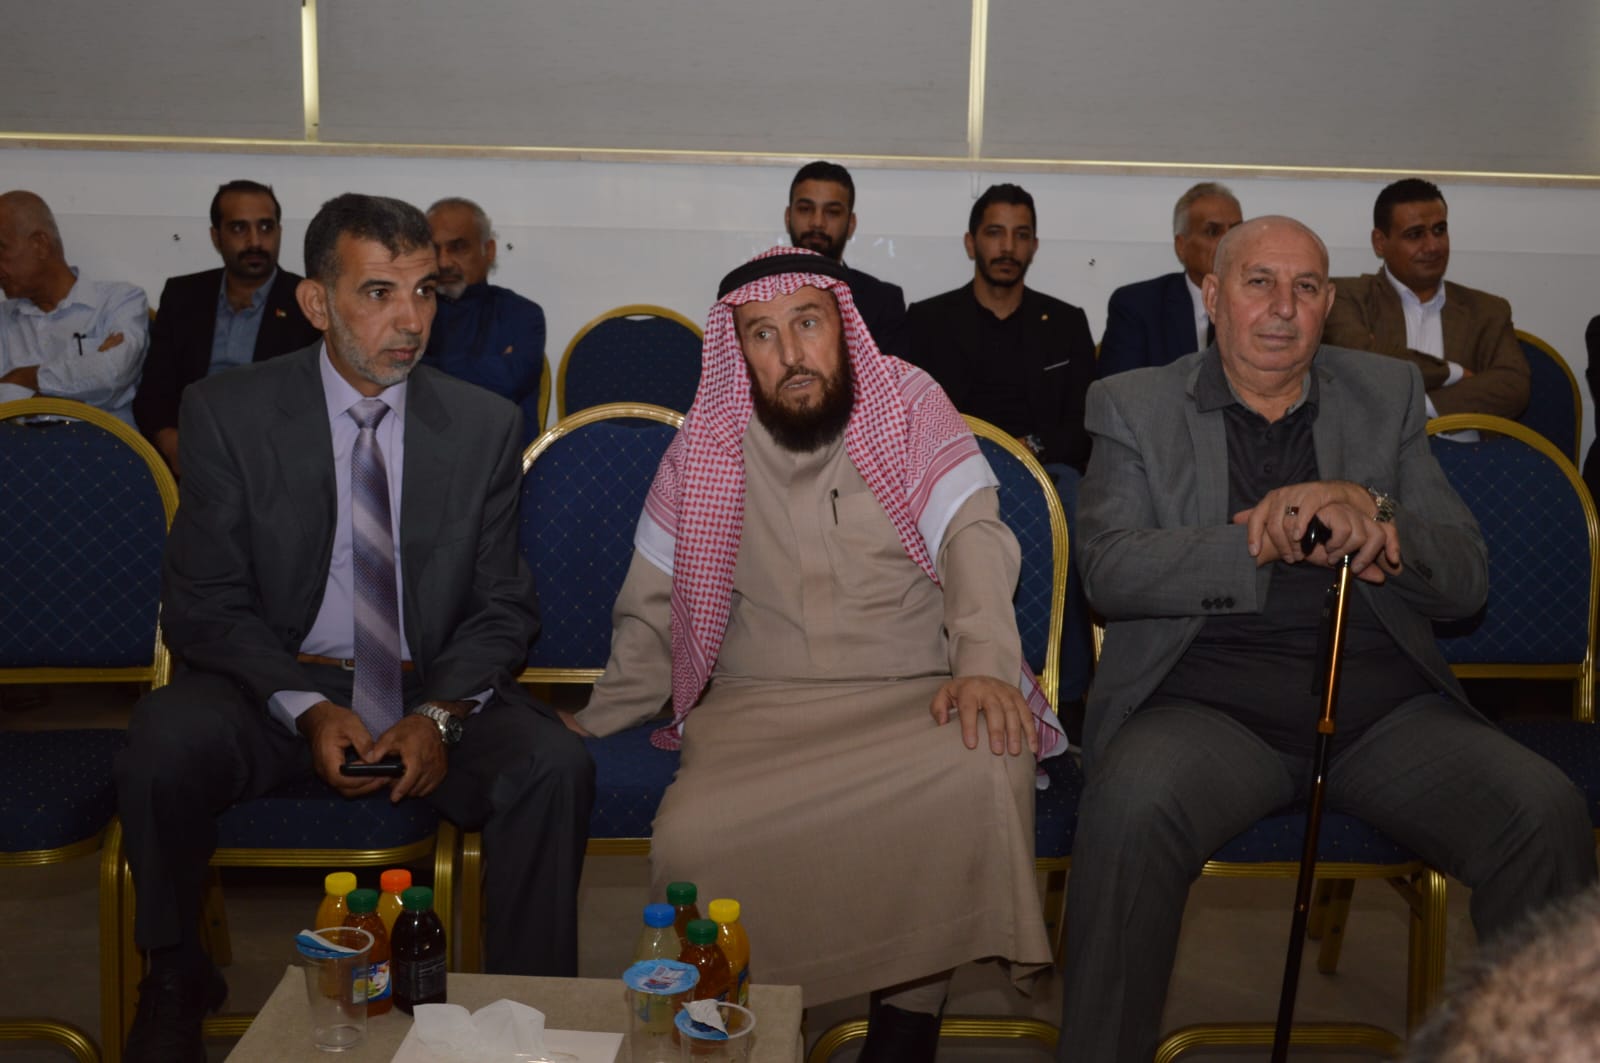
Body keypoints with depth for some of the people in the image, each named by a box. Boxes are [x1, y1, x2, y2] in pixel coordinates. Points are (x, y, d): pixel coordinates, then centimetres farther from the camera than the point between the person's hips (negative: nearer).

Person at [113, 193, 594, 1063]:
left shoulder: (486, 426, 2)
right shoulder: (226, 413, -3)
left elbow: (502, 607, 3)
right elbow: (203, 604, -4)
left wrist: (441, 714, -16)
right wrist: (307, 708, -19)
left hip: (435, 690, 1)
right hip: (270, 685, 0)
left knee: (553, 767, -27)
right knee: (160, 752, -31)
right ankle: (174, 982, -2)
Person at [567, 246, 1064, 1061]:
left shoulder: (912, 409, 3)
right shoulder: (706, 445, 8)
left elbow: (973, 540, -10)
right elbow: (654, 603, 13)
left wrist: (985, 665, -27)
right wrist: (593, 725, 7)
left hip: (912, 698, -1)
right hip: (757, 708, 1)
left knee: (991, 762, -34)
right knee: (688, 839, -29)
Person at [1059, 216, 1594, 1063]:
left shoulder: (1388, 395, 17)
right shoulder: (1135, 406, 10)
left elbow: (1467, 580, 10)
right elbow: (1108, 569, -6)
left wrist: (1372, 516, -11)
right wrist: (1267, 543, -16)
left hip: (1381, 706, 3)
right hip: (1207, 700, -3)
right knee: (1131, 809, -34)